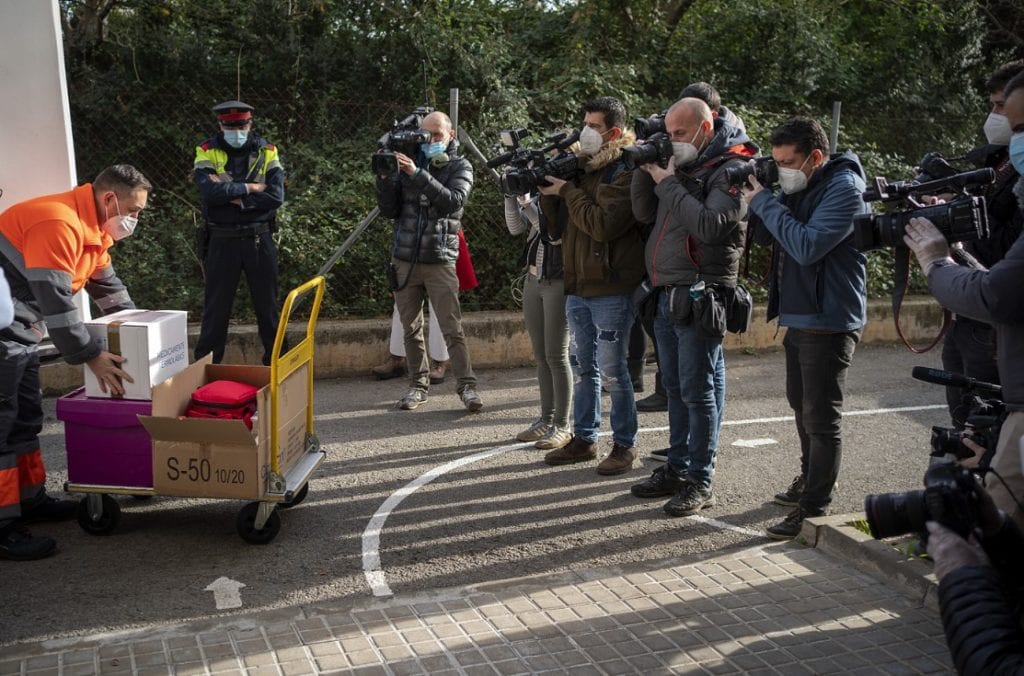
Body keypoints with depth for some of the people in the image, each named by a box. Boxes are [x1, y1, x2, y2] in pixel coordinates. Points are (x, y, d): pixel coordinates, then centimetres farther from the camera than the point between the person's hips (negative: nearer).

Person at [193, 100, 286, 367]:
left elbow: (276, 196, -11)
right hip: (222, 241, -1)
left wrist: (230, 195, -14)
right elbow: (209, 192, -18)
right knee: (216, 307, 6)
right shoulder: (207, 152, -1)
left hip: (259, 239, 1)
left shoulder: (266, 152, 2)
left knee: (268, 305, 10)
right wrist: (249, 189, -13)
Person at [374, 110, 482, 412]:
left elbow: (452, 201, -18)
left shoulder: (460, 167, 1)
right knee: (411, 328, 8)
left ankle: (467, 386, -1)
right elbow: (389, 211, 5)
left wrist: (418, 175, -26)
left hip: (440, 260, -3)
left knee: (452, 329, -6)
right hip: (404, 259, 3)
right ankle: (418, 385, 18)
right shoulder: (408, 163, 7)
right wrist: (385, 179, -11)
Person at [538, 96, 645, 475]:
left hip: (611, 290, -8)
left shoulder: (625, 173, -10)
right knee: (582, 368, 14)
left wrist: (568, 191, -13)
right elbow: (558, 229, 14)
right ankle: (584, 439, 26)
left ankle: (624, 445, 12)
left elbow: (603, 224, -23)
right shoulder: (581, 169, 13)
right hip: (576, 287, 8)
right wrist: (548, 193, -2)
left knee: (612, 372, -1)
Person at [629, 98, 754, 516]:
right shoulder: (680, 165, 15)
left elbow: (709, 226, -22)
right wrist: (646, 169, 1)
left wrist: (669, 183, -15)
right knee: (675, 389, 15)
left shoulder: (732, 168, -9)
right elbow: (645, 213, 13)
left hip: (699, 297, -8)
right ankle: (677, 469, 26)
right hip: (666, 294, 8)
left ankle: (701, 482, 5)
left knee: (696, 392, -3)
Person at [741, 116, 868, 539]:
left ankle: (814, 510, 1)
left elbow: (807, 246, -27)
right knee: (802, 407, 22)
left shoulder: (844, 188, -18)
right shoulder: (799, 186, 10)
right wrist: (752, 202, -4)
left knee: (822, 418, -4)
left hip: (829, 321, -10)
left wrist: (763, 202, -20)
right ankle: (809, 481, 39)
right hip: (799, 316, 10)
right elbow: (773, 236, 14)